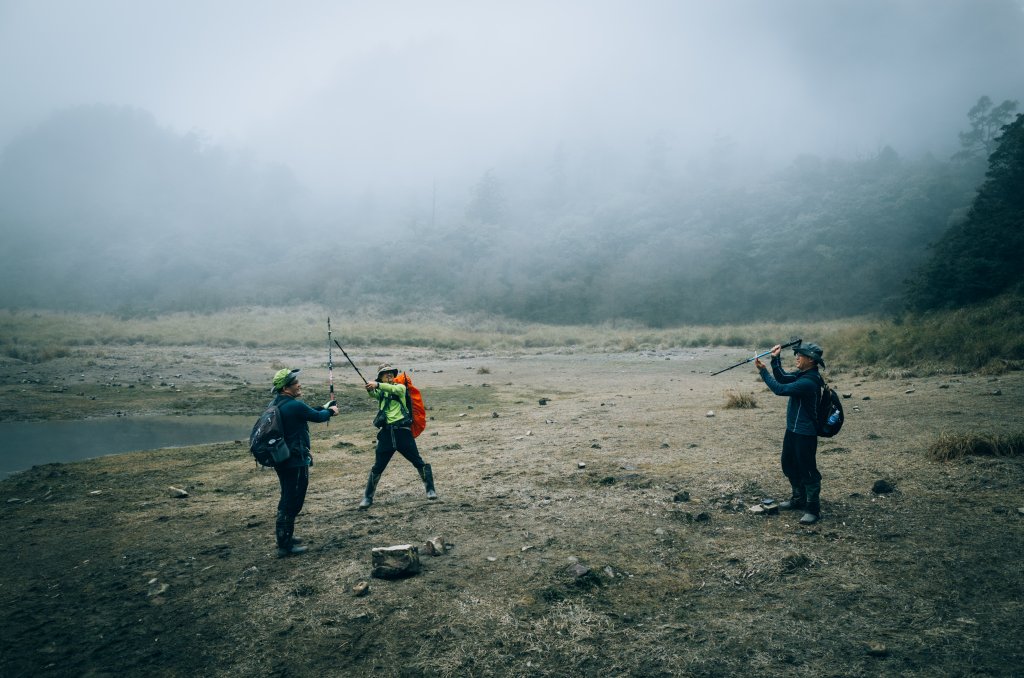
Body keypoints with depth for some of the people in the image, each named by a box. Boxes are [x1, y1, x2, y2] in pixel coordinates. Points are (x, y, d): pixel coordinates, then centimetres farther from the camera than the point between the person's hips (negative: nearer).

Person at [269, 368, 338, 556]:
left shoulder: (277, 404, 8)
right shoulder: (294, 405, -21)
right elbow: (317, 417, -8)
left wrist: (323, 407, 24)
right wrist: (330, 411, 11)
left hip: (282, 460, 10)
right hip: (296, 462, -10)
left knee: (287, 499, 23)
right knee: (293, 502, -1)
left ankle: (283, 535, 36)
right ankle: (285, 545, 5)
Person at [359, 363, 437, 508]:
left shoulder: (400, 387, 5)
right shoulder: (380, 391, 12)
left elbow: (394, 389, -20)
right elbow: (373, 393, -12)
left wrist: (378, 385, -32)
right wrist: (370, 388, -35)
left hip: (402, 431, -2)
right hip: (386, 433, 2)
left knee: (418, 462, 1)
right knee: (377, 467, 4)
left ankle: (430, 489, 15)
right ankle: (367, 497, 15)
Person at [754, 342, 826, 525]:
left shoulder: (809, 381, -26)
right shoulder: (802, 374, 4)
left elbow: (780, 389, -27)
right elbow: (783, 378, 12)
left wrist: (763, 371, -20)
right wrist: (775, 359, -2)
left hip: (805, 434, -10)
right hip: (793, 430, 10)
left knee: (807, 470, -1)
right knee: (789, 465, 21)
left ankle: (813, 509, 9)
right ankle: (798, 499, 36)